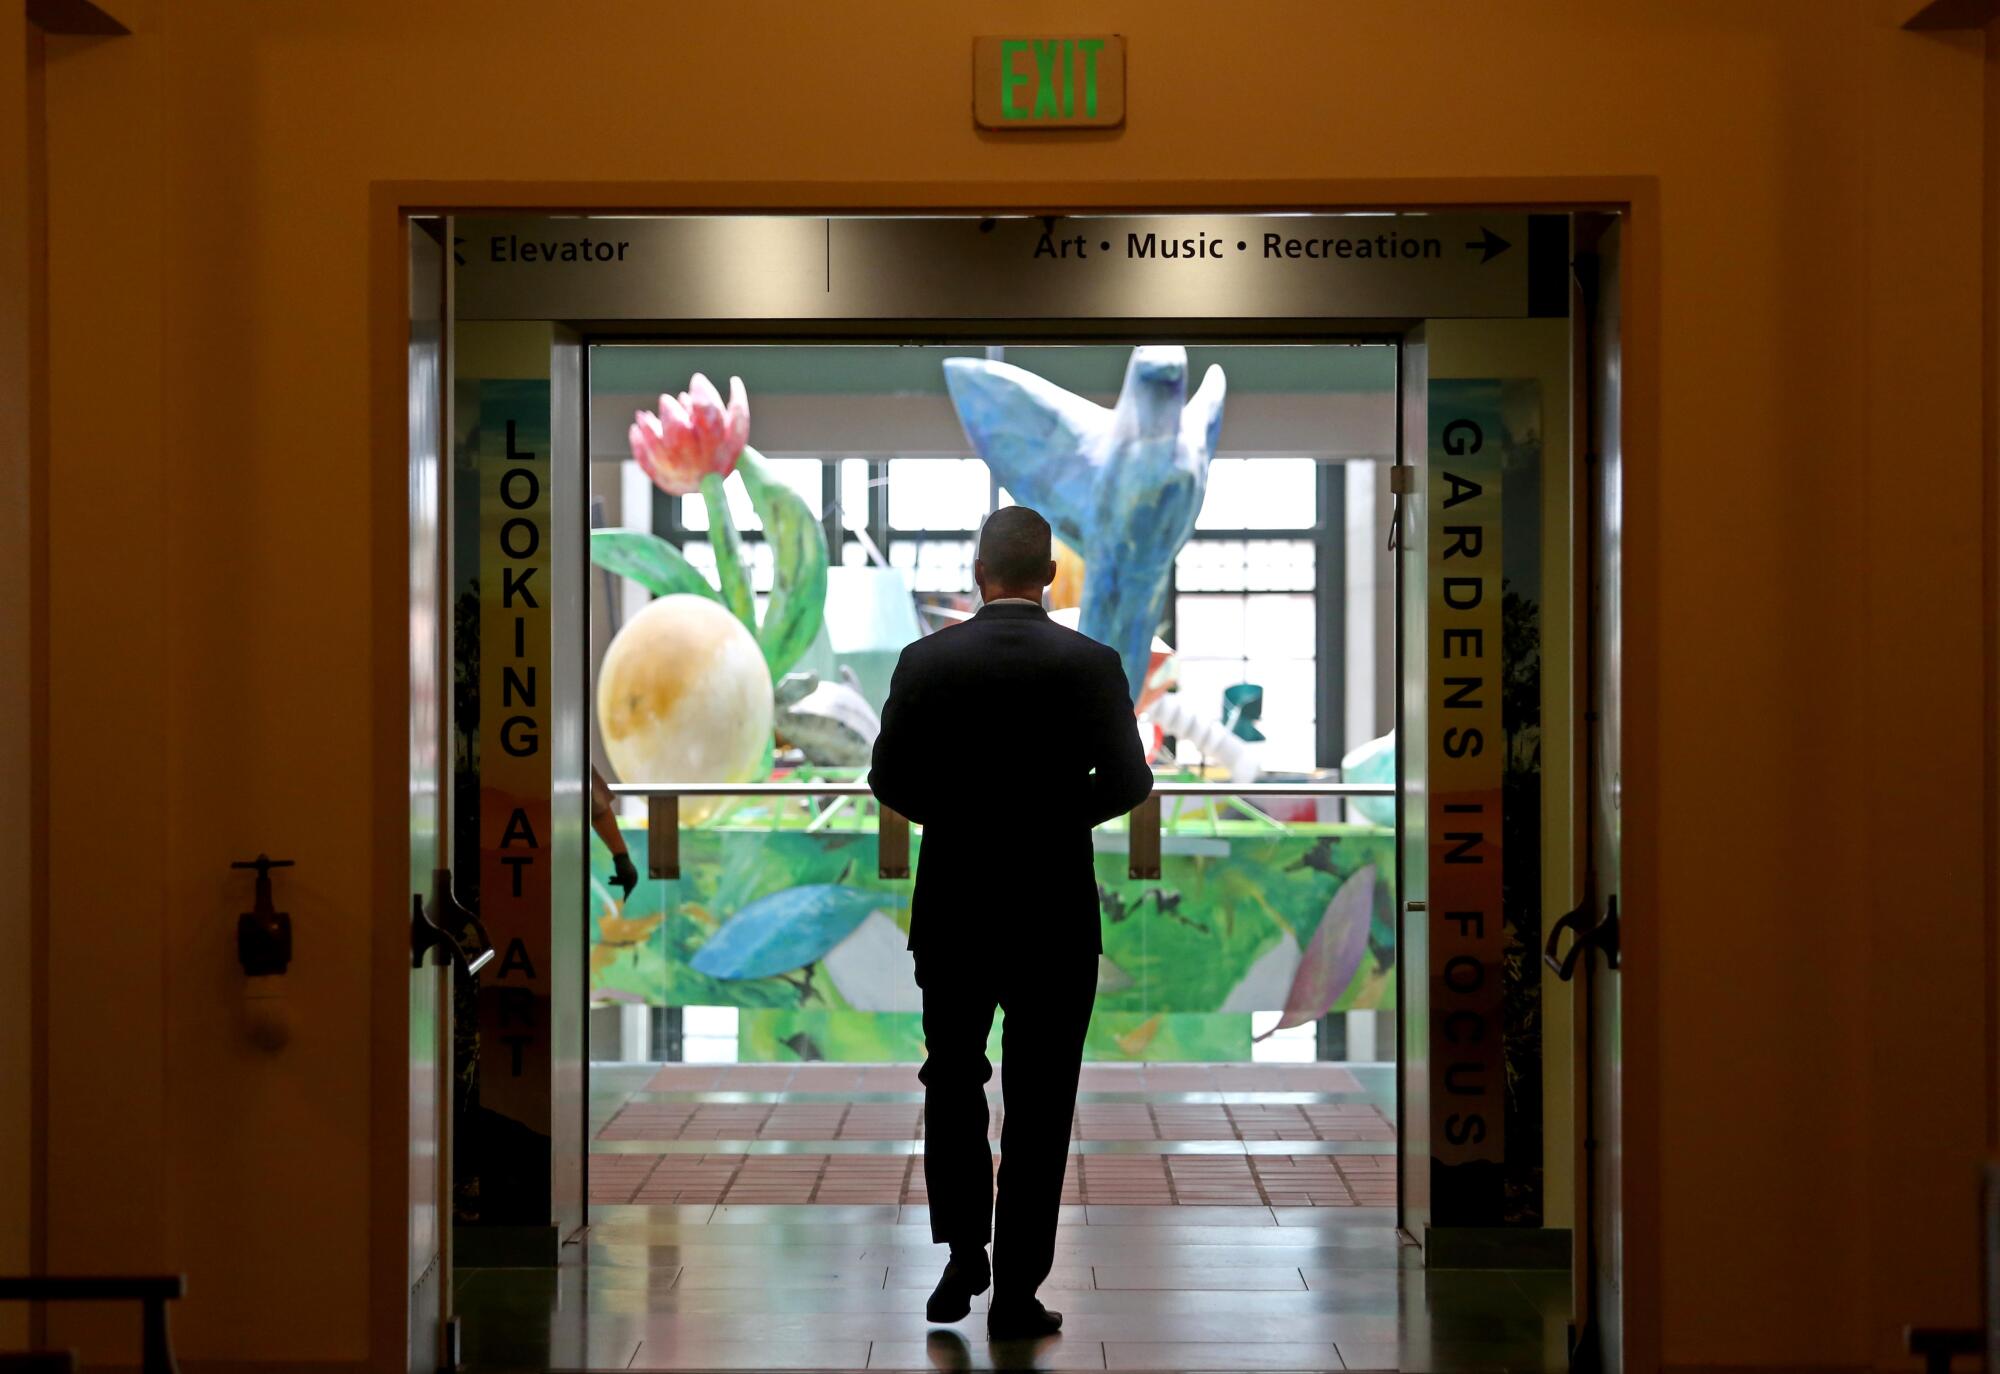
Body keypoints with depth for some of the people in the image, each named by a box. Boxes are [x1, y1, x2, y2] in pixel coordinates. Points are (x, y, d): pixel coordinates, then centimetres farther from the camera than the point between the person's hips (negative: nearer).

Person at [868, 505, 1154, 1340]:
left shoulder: (925, 660, -4)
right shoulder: (1091, 663, -7)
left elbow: (889, 778, -3)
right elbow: (1127, 781, -7)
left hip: (953, 907, 1)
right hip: (1054, 915, -1)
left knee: (952, 1083, 19)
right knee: (1038, 1104, 5)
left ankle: (962, 1254, 9)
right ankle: (1016, 1293, 6)